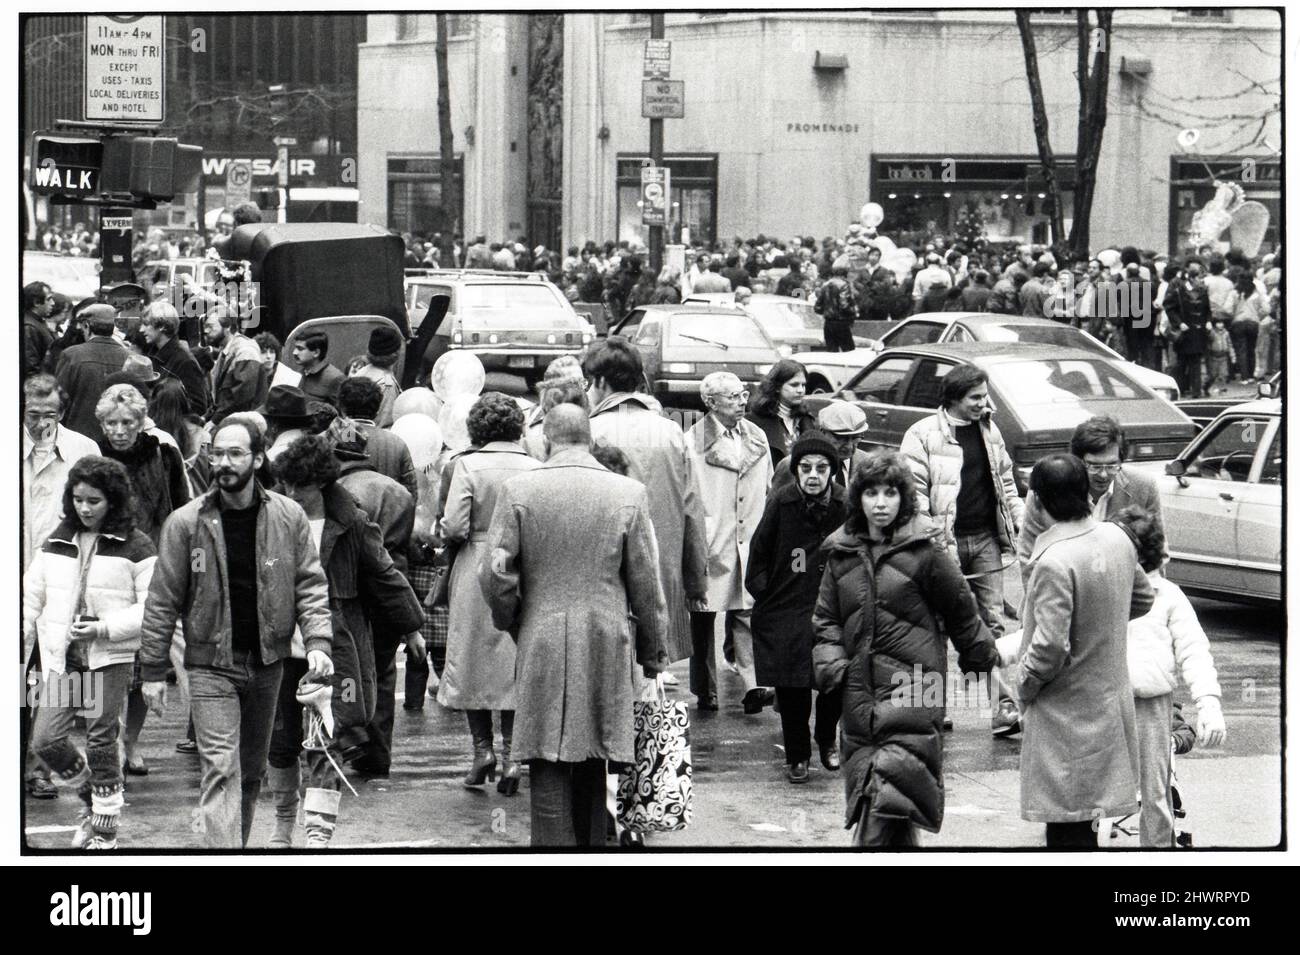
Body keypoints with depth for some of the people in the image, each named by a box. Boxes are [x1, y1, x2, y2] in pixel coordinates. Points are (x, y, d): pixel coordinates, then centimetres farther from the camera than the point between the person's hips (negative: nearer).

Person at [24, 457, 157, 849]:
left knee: (101, 743, -3)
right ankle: (92, 797, 21)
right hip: (62, 655, 4)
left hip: (110, 658, -4)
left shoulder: (134, 547, -3)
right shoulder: (56, 544, 11)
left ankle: (105, 826, 11)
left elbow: (152, 608, -7)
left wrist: (105, 628, -18)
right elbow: (32, 597, 15)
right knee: (45, 740, -4)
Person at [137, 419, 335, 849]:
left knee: (252, 769, 15)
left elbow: (311, 586, 3)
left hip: (267, 663, 3)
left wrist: (318, 642, -12)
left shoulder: (289, 518, 0)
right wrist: (153, 670, -2)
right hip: (210, 664, -3)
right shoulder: (186, 523, -5)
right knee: (221, 768, -13)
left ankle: (237, 841, 30)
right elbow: (163, 600, -1)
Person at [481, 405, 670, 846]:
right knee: (594, 767, 13)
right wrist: (654, 655, 12)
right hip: (608, 645, 2)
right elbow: (646, 586, 2)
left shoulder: (518, 491, -5)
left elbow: (496, 573, -6)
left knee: (549, 770, -1)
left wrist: (511, 620, 13)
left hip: (541, 645, -2)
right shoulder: (629, 494, -1)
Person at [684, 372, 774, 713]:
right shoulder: (693, 442, -6)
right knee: (703, 620, 7)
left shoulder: (756, 438, 10)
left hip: (750, 544, 3)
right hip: (711, 545, -3)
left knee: (748, 615, -5)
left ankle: (753, 685, -9)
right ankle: (705, 691, 16)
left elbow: (767, 490, 16)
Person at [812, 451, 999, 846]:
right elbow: (826, 620, 15)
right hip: (860, 690, 5)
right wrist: (831, 664, 0)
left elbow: (961, 611, 7)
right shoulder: (841, 553, 10)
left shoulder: (924, 552, -4)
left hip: (912, 684, -5)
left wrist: (979, 658, 16)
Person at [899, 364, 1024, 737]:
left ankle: (1002, 706, -4)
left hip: (986, 539, 4)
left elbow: (1005, 481, 22)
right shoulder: (924, 435, -7)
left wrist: (1021, 521, 12)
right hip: (947, 542, -4)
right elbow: (914, 491, -10)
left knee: (992, 623, -1)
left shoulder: (989, 431, 13)